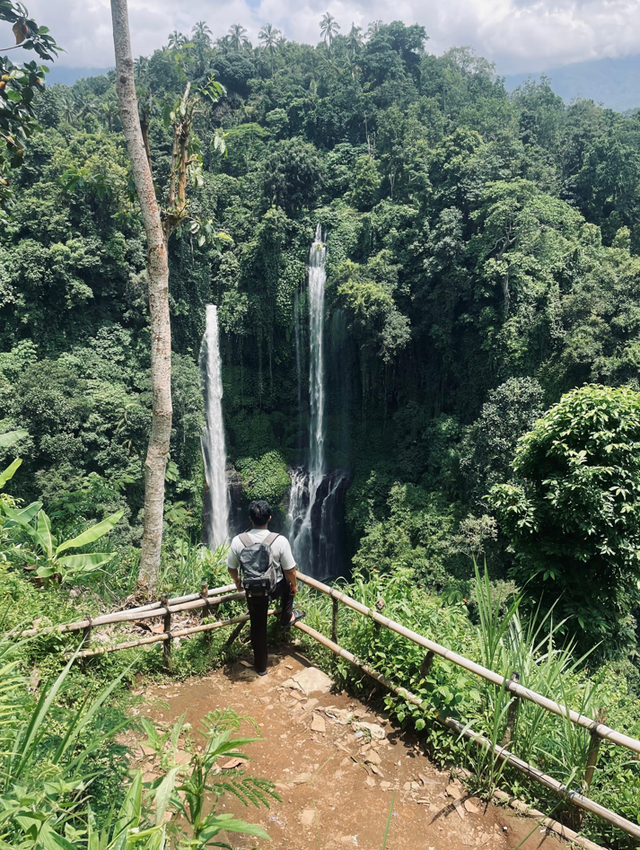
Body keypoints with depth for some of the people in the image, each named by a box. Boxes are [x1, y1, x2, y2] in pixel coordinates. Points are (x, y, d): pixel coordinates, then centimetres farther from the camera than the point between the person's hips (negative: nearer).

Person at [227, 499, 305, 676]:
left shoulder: (238, 541, -19)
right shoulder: (280, 541, -24)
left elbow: (231, 568, -4)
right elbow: (290, 570, -14)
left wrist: (237, 581, 18)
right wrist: (294, 585, 7)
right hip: (275, 588, -1)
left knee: (258, 628, 20)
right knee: (288, 584, 34)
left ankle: (261, 667, 34)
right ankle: (287, 618, 43)